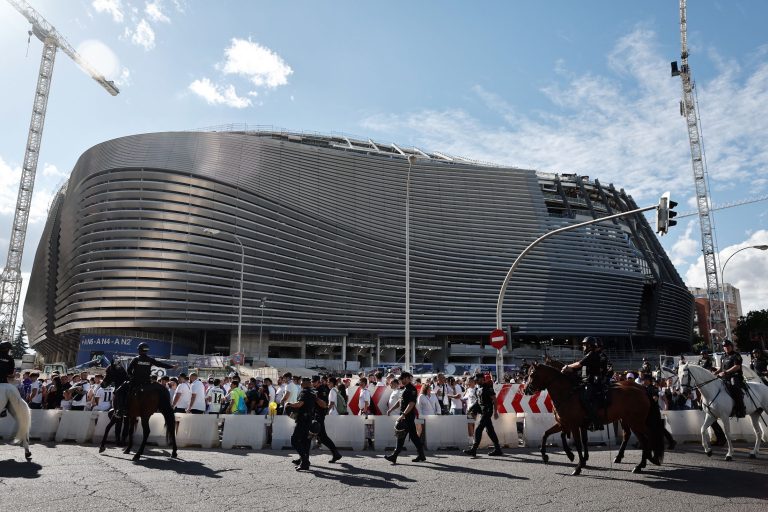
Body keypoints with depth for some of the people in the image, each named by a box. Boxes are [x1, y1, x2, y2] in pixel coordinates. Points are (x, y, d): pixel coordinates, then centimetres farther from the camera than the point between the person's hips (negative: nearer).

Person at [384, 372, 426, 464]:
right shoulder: (405, 388, 15)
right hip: (406, 416, 10)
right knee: (413, 436, 12)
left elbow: (412, 403, -23)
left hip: (408, 416, -10)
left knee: (401, 436, -6)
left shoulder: (411, 389, -15)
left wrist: (403, 414, -28)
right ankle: (421, 456, 18)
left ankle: (394, 456, -3)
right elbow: (401, 401, 25)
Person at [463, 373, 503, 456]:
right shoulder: (481, 388, 14)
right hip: (483, 412, 10)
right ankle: (497, 449, 19)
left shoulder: (488, 388, -15)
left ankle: (474, 449, -7)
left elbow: (494, 400, -16)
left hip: (487, 411, -10)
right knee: (490, 431, 13)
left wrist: (495, 412, -19)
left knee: (478, 430, -10)